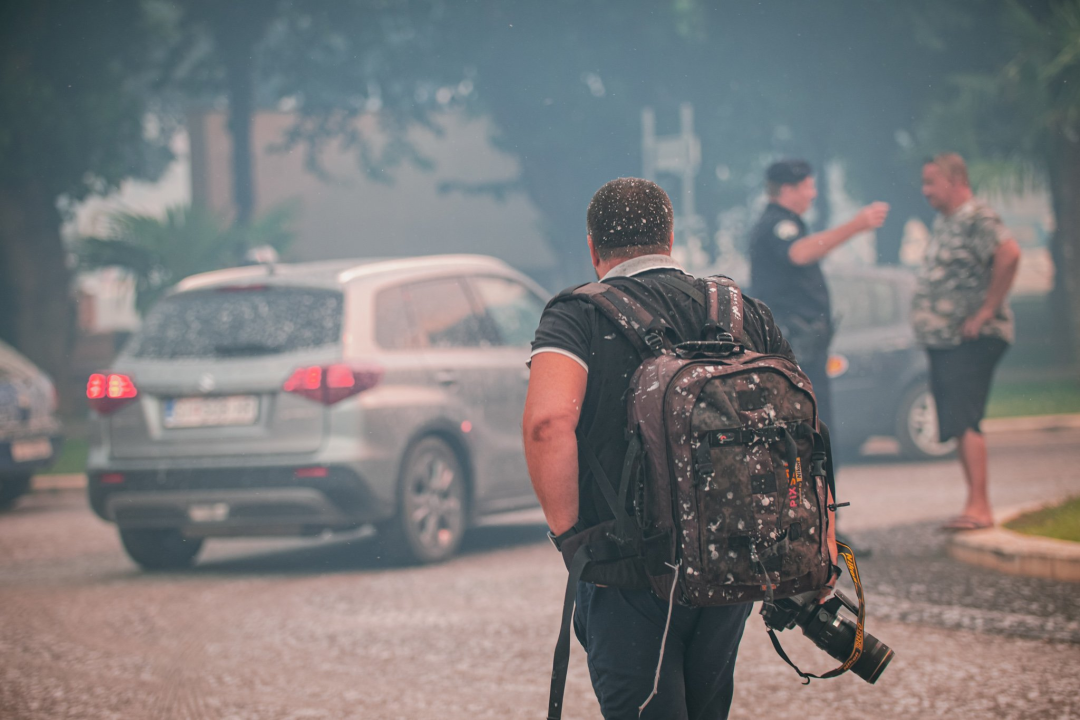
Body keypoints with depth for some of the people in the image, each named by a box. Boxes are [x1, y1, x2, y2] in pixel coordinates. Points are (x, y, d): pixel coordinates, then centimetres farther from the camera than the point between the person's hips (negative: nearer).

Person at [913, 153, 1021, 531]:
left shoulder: (978, 217, -13)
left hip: (971, 340, -10)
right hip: (942, 341, 10)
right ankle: (976, 508, 14)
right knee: (959, 425, 10)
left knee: (964, 421, -16)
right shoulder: (944, 222, 17)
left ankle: (979, 508, -18)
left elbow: (1009, 253, -30)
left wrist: (987, 310, -26)